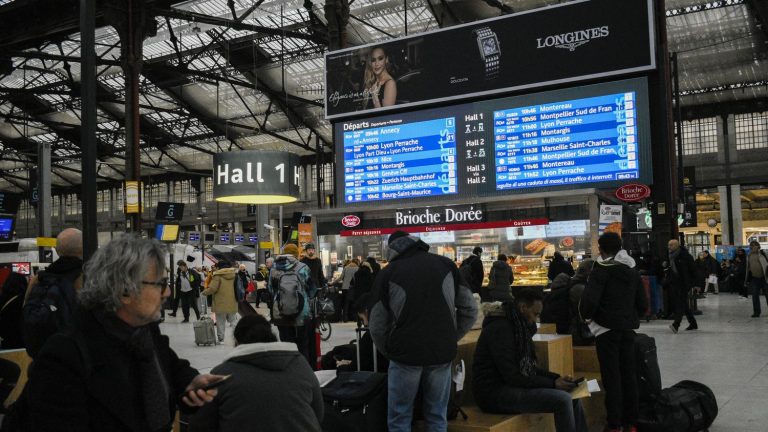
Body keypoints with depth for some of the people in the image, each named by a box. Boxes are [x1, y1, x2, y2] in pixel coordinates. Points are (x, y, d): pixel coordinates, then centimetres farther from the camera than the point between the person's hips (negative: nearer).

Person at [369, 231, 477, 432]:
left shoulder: (387, 272, 2)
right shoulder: (445, 264, 10)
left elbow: (378, 326, 2)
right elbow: (470, 310, 9)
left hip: (405, 353, -2)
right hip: (442, 353, 3)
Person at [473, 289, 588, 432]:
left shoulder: (520, 326, 12)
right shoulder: (500, 328, -18)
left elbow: (529, 367, 17)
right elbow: (511, 377, -21)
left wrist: (557, 378, 2)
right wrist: (552, 383, -17)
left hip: (512, 387, 10)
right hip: (495, 393, -10)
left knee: (573, 398, 4)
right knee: (562, 400, -20)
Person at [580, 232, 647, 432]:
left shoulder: (601, 270, -10)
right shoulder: (633, 271, 11)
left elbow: (590, 299, -20)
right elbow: (643, 304, 12)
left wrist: (587, 316, -1)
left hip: (606, 328, -6)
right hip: (628, 329, 6)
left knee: (611, 376, -2)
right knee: (629, 374, 12)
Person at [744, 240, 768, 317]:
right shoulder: (749, 256, 11)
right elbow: (748, 268, 18)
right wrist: (746, 279, 16)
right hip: (754, 278, 5)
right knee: (755, 296, 3)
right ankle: (756, 312, 11)